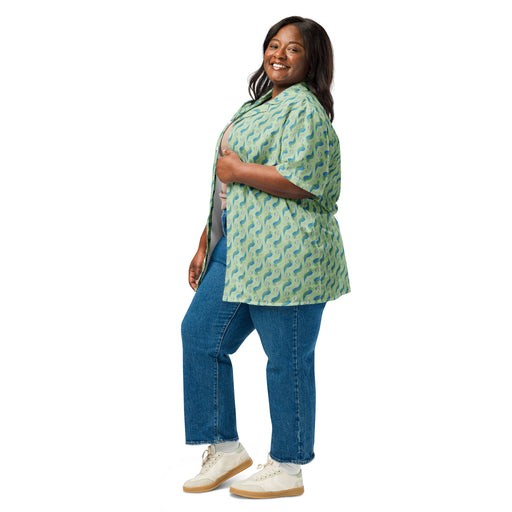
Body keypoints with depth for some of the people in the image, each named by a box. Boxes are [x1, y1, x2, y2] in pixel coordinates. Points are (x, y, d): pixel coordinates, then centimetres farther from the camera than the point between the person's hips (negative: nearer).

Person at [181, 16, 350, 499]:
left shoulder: (304, 109, -9)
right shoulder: (256, 105, 21)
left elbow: (300, 181, -23)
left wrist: (235, 169, -12)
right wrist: (206, 243, 19)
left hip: (284, 253, -10)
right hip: (237, 248, 10)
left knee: (287, 358, 0)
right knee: (200, 334, 9)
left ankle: (288, 468, 13)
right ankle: (225, 447, 19)